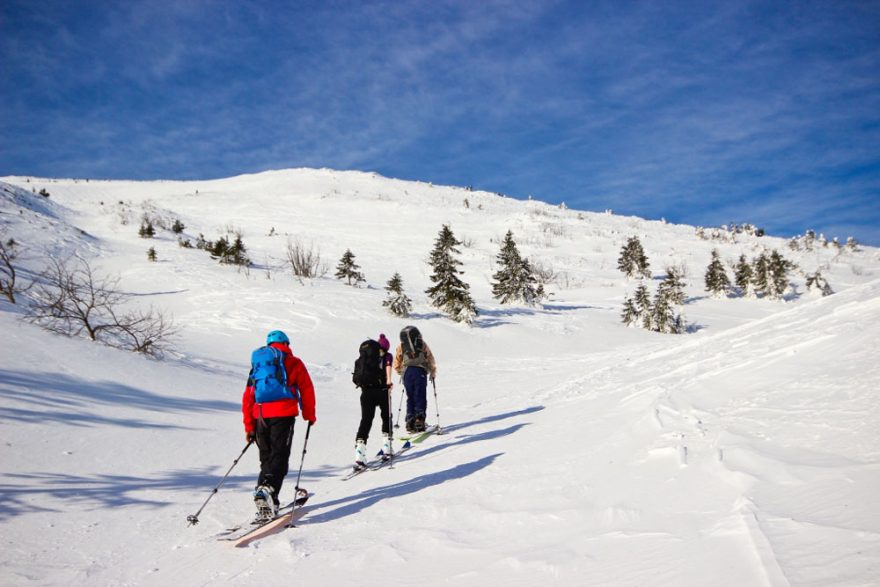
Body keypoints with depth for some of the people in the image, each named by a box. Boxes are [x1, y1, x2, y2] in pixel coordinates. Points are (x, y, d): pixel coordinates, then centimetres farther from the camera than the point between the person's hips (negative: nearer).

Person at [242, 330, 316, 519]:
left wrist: (249, 427, 20)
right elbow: (307, 390, 7)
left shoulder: (258, 364, 21)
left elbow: (248, 396, 17)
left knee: (266, 458, 15)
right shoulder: (293, 362, 10)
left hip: (260, 416, 4)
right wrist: (309, 415, 19)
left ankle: (269, 503, 9)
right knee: (280, 456, -6)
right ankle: (267, 488, -30)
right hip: (284, 413, -4)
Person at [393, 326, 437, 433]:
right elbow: (431, 360, 6)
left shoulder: (401, 346, 11)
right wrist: (433, 372, 18)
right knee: (420, 397, 3)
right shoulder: (422, 344, 7)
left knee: (410, 398, 11)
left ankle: (410, 422, 6)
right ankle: (419, 420, -10)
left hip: (407, 373, 2)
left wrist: (401, 372, 29)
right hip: (420, 372, -2)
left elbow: (397, 364, 12)